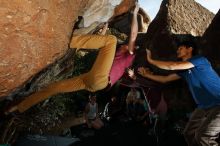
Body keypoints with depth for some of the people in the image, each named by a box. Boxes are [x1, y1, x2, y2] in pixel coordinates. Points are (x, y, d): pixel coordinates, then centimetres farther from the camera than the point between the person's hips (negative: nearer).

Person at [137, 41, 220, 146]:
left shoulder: (199, 59, -12)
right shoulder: (184, 70, 12)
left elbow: (172, 66, -22)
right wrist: (147, 74, 19)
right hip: (204, 106, 9)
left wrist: (150, 60, -12)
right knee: (189, 133, 7)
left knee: (203, 136, -20)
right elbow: (165, 79, 20)